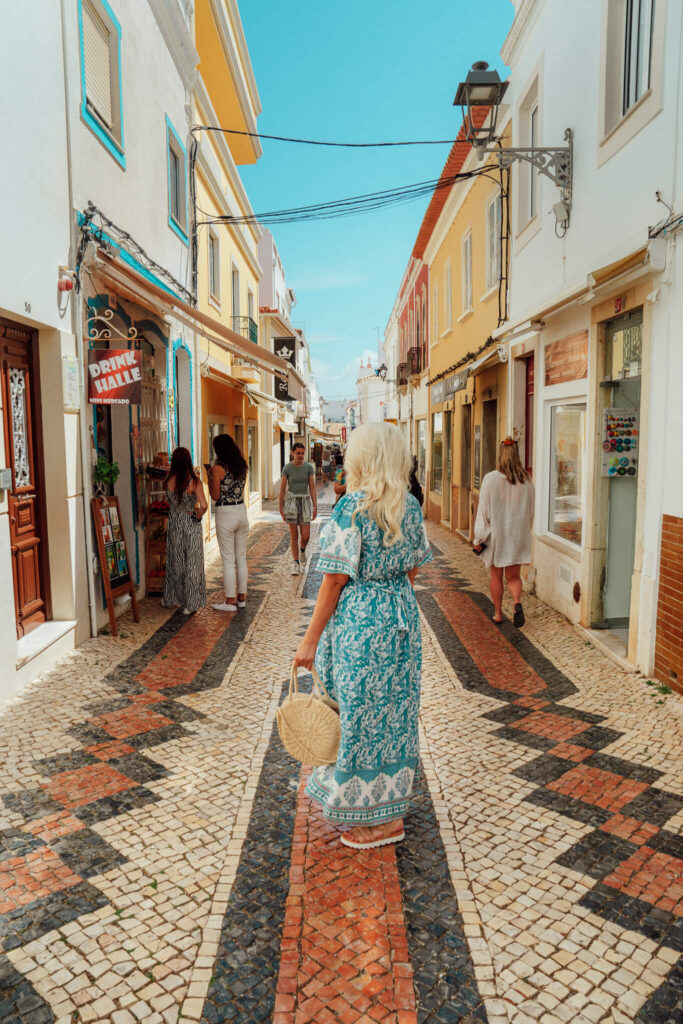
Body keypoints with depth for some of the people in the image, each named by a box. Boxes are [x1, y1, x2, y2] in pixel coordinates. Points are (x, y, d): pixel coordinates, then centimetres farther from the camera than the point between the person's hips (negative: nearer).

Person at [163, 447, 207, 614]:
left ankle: (171, 599, 31)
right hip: (191, 526, -3)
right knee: (192, 563, 6)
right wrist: (197, 516, -6)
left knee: (174, 562, 18)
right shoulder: (194, 481, -16)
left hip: (174, 524, 3)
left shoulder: (169, 479, -6)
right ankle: (190, 604, 11)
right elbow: (204, 505, -24)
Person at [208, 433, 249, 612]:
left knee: (228, 559, 1)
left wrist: (210, 478, 3)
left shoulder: (218, 468, -13)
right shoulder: (242, 465, 6)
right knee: (241, 558, 13)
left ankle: (230, 601, 7)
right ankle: (241, 597, 21)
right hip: (242, 511, 6)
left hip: (225, 514, -6)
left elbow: (215, 496, -10)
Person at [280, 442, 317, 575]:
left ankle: (302, 550, 32)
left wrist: (315, 506, -2)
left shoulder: (309, 467, 1)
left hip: (305, 501, 1)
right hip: (291, 501, -1)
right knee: (293, 535, 0)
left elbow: (312, 487, 3)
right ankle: (296, 563, 11)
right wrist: (281, 508, 3)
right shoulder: (287, 468, -2)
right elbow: (282, 488, 3)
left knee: (306, 536, -2)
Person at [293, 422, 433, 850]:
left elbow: (336, 579, -16)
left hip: (360, 621, -7)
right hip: (402, 617, 8)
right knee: (393, 707, 19)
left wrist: (311, 639, -9)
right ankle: (391, 798, 37)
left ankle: (383, 819, 21)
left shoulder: (352, 507, -17)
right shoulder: (411, 505, 3)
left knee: (363, 712, 7)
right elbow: (413, 569, 10)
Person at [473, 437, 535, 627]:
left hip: (496, 533, -2)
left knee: (496, 575, 13)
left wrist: (479, 539, -3)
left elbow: (484, 511, -10)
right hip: (519, 534, 2)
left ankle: (498, 614, 20)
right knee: (513, 576, 11)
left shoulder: (490, 479, -12)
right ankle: (517, 602, -16)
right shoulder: (526, 481, -2)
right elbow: (530, 511, 6)